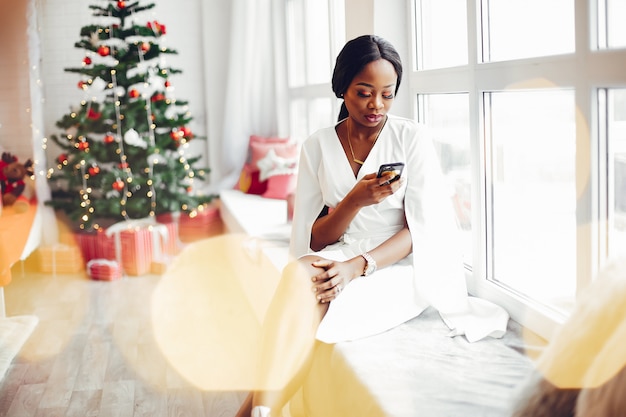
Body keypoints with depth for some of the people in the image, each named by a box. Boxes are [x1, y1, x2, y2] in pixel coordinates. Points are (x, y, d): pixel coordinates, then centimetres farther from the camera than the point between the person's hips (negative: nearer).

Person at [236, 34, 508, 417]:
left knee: (317, 302, -33)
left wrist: (359, 265, -23)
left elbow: (423, 228, -7)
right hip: (339, 259, 3)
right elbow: (311, 241, 3)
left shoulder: (412, 137, 1)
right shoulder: (317, 147, 7)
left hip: (402, 266, -2)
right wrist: (355, 201, -18)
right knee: (297, 274, -34)